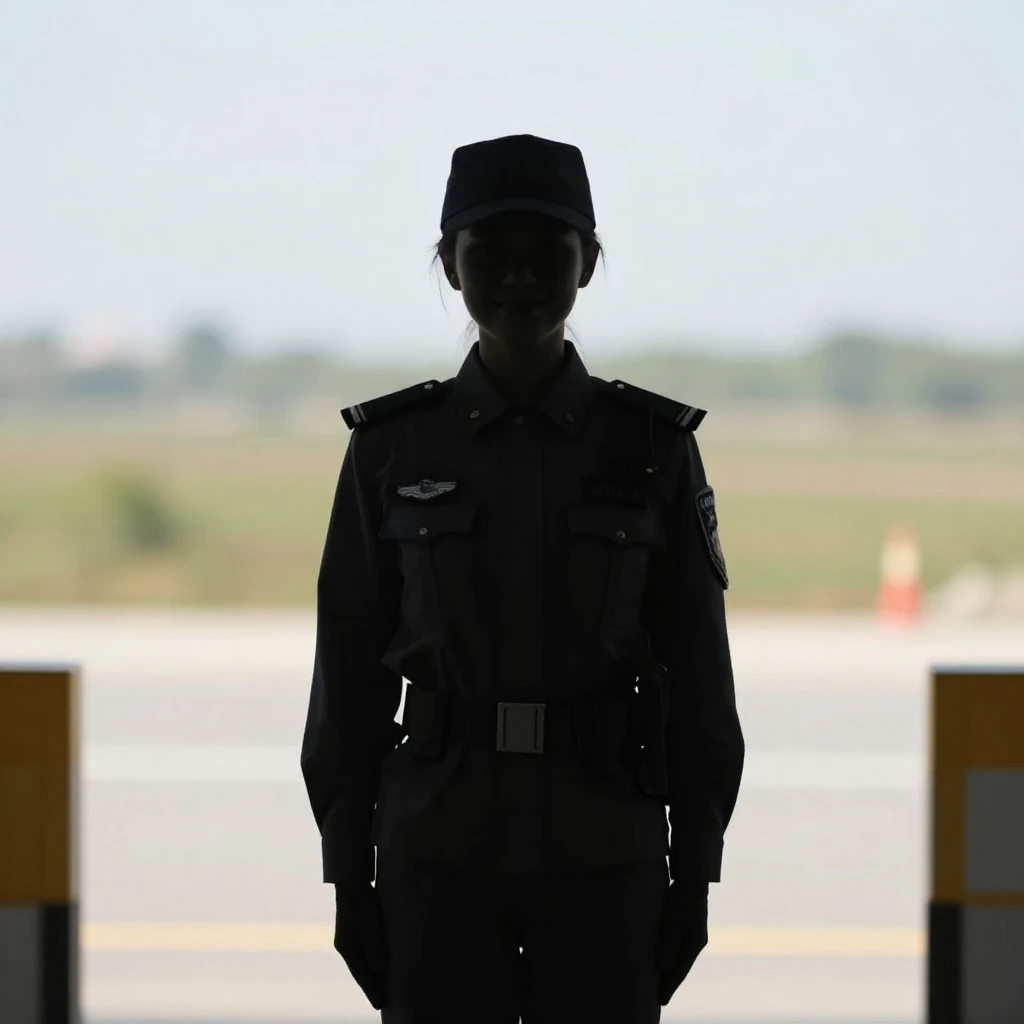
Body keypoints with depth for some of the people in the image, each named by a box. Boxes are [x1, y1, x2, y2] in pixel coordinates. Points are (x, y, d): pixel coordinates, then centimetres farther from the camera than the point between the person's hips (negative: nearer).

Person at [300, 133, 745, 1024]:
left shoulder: (656, 448, 0)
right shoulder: (392, 448, 1)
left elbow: (696, 675, 2)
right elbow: (351, 676, 4)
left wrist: (695, 875, 0)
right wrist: (348, 876, 1)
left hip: (600, 851, 0)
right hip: (441, 844, 0)